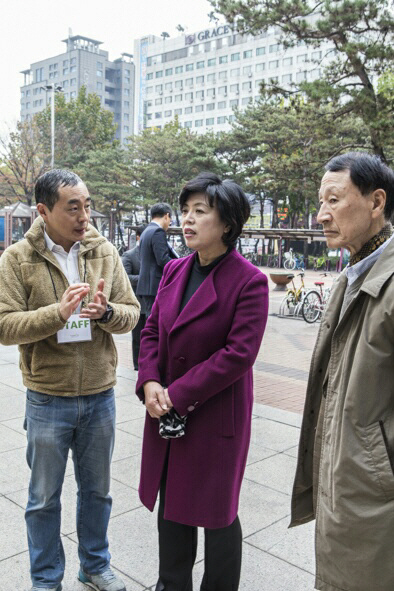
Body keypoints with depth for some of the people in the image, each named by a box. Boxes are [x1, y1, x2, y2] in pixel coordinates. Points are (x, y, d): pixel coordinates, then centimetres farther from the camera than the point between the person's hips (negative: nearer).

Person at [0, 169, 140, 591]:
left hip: (100, 397, 3)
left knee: (97, 490, 20)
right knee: (44, 498, 16)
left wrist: (107, 312, -22)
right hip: (47, 401, -2)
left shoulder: (105, 252, -1)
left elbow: (131, 313, -1)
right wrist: (58, 312, -27)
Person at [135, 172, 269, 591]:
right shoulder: (174, 270, 4)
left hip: (216, 415, -6)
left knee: (216, 513, 11)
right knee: (171, 504, 20)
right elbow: (151, 330, 7)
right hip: (166, 412, 6)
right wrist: (149, 383, -9)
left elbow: (239, 353, -20)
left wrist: (177, 394, -18)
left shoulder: (249, 281, -15)